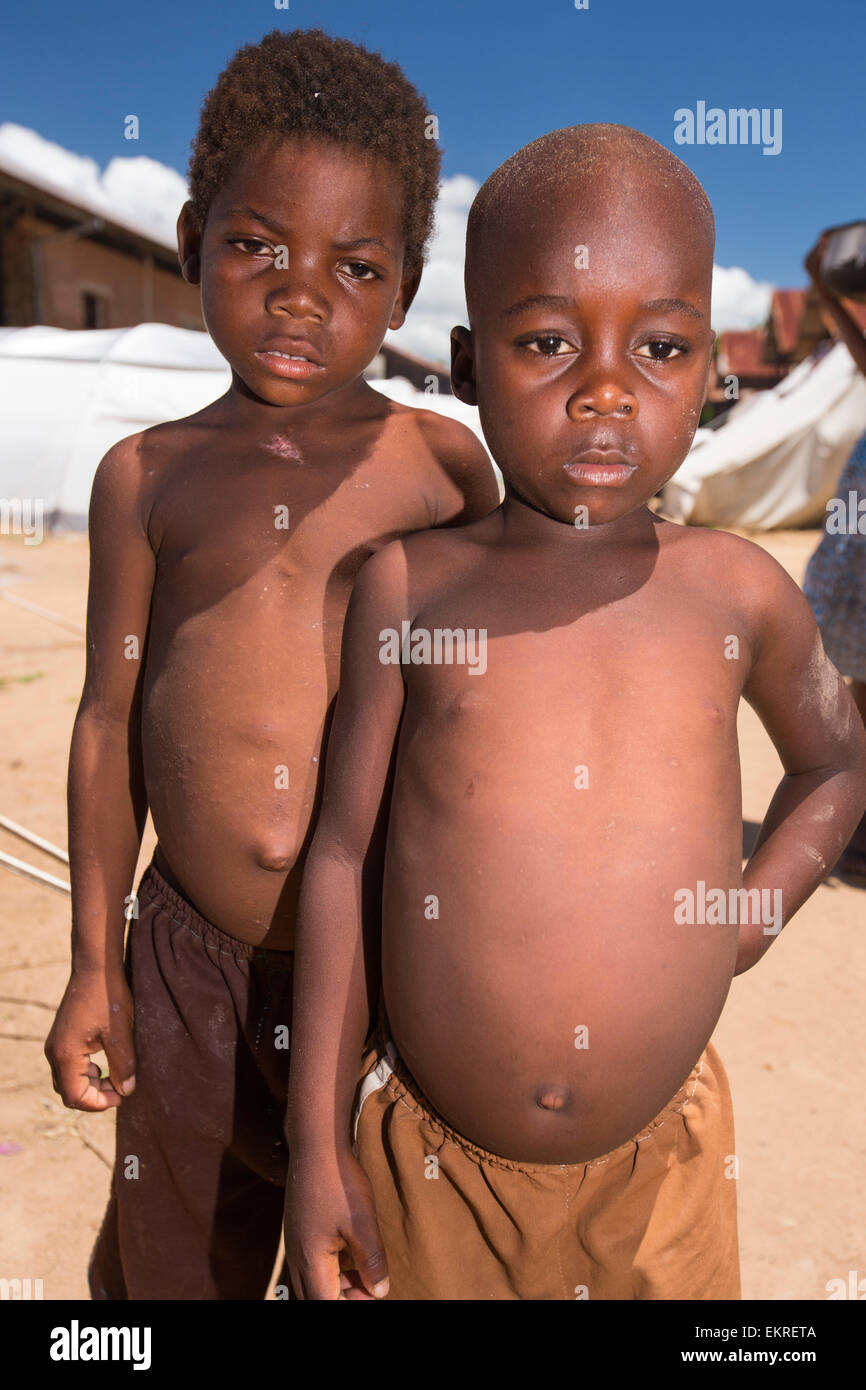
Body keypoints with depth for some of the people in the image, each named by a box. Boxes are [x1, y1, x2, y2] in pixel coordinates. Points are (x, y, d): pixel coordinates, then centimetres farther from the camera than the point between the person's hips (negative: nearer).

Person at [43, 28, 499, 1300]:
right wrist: (93, 963, 6)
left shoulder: (447, 464, -3)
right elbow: (110, 720, 4)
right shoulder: (146, 476, 1)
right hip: (192, 961, 2)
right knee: (171, 1262, 22)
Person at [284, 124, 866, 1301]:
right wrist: (316, 1149, -2)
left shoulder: (739, 593, -5)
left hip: (658, 1169, 1)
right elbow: (344, 858, -5)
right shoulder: (406, 586, -8)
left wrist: (754, 909, -2)